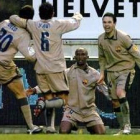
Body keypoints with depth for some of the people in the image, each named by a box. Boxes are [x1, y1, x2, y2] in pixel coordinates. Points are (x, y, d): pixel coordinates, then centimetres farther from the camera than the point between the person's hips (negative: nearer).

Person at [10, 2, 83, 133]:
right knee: (63, 99, 0)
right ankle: (43, 103, -25)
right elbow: (75, 23, 10)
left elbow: (13, 18, 10)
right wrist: (78, 16, 31)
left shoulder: (33, 25, 2)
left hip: (40, 69, 4)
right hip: (56, 68, -4)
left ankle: (50, 126, 0)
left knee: (49, 99, 12)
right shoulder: (58, 24, -6)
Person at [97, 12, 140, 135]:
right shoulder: (101, 39, 1)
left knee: (120, 93, -28)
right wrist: (102, 73, 15)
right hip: (111, 72, 6)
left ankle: (127, 125, -21)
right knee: (115, 101, 6)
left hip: (125, 70, -6)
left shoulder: (123, 37, -15)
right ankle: (123, 129, 18)